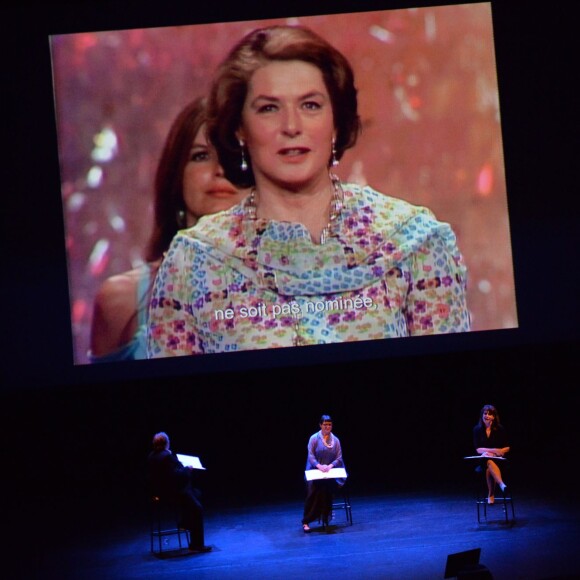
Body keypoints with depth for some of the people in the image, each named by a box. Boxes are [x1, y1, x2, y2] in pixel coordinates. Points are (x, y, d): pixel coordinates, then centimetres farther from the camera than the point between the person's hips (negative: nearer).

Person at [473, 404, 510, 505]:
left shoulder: (499, 429, -2)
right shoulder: (477, 429, 0)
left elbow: (507, 448, 4)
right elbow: (478, 449, -4)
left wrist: (499, 451, -15)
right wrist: (493, 450, -17)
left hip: (498, 459, 0)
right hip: (482, 460, 0)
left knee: (489, 468, -37)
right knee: (487, 457, -38)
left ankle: (491, 494, -27)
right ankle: (502, 484, -55)